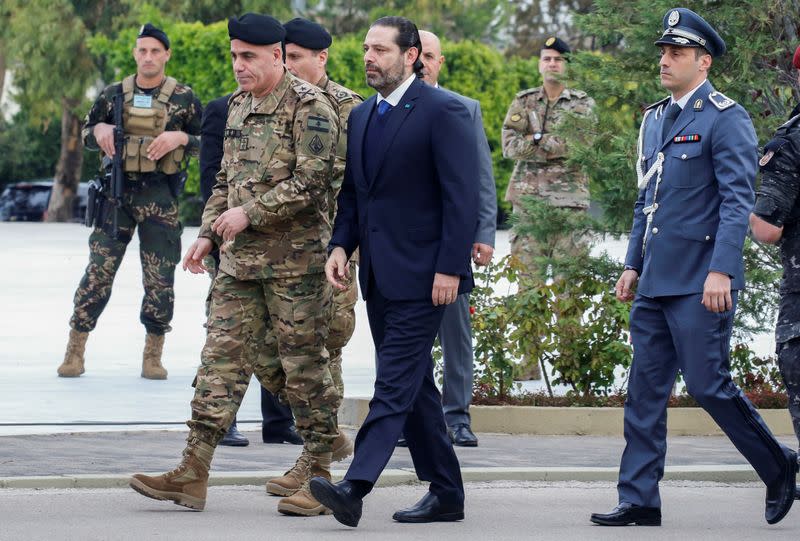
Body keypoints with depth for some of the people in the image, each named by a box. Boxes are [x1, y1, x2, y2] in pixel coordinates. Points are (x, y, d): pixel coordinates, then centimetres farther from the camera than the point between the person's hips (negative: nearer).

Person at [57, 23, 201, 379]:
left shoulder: (183, 99, 3)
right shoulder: (113, 95, 7)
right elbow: (86, 134, 17)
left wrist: (181, 137, -13)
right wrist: (99, 130, -5)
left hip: (160, 198, -1)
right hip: (117, 193, 1)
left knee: (160, 279, 1)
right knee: (98, 272, -3)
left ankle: (153, 356, 12)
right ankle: (74, 350, 4)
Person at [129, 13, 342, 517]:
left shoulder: (309, 107, -10)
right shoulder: (238, 106, 15)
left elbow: (311, 181, -18)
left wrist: (251, 213, -18)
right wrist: (209, 233, 11)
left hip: (295, 258, -7)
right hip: (239, 258, 7)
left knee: (303, 363, 0)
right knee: (223, 356, 2)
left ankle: (319, 475, 9)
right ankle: (193, 472, 0)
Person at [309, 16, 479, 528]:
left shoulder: (443, 112, -9)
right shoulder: (362, 116, 15)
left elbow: (462, 196, -13)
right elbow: (353, 192, 19)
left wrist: (449, 269, -18)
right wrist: (341, 245, 3)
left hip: (421, 275, -9)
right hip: (379, 275, 9)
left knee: (396, 381, -12)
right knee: (414, 385, 11)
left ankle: (354, 487, -21)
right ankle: (445, 493, 18)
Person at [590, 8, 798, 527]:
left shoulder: (726, 119, -8)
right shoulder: (655, 119, 16)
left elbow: (737, 201, -14)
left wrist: (722, 270, -22)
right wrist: (633, 264, 17)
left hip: (700, 284, -8)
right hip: (656, 284, 8)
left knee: (709, 385, -6)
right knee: (645, 390, 5)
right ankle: (639, 500, 8)